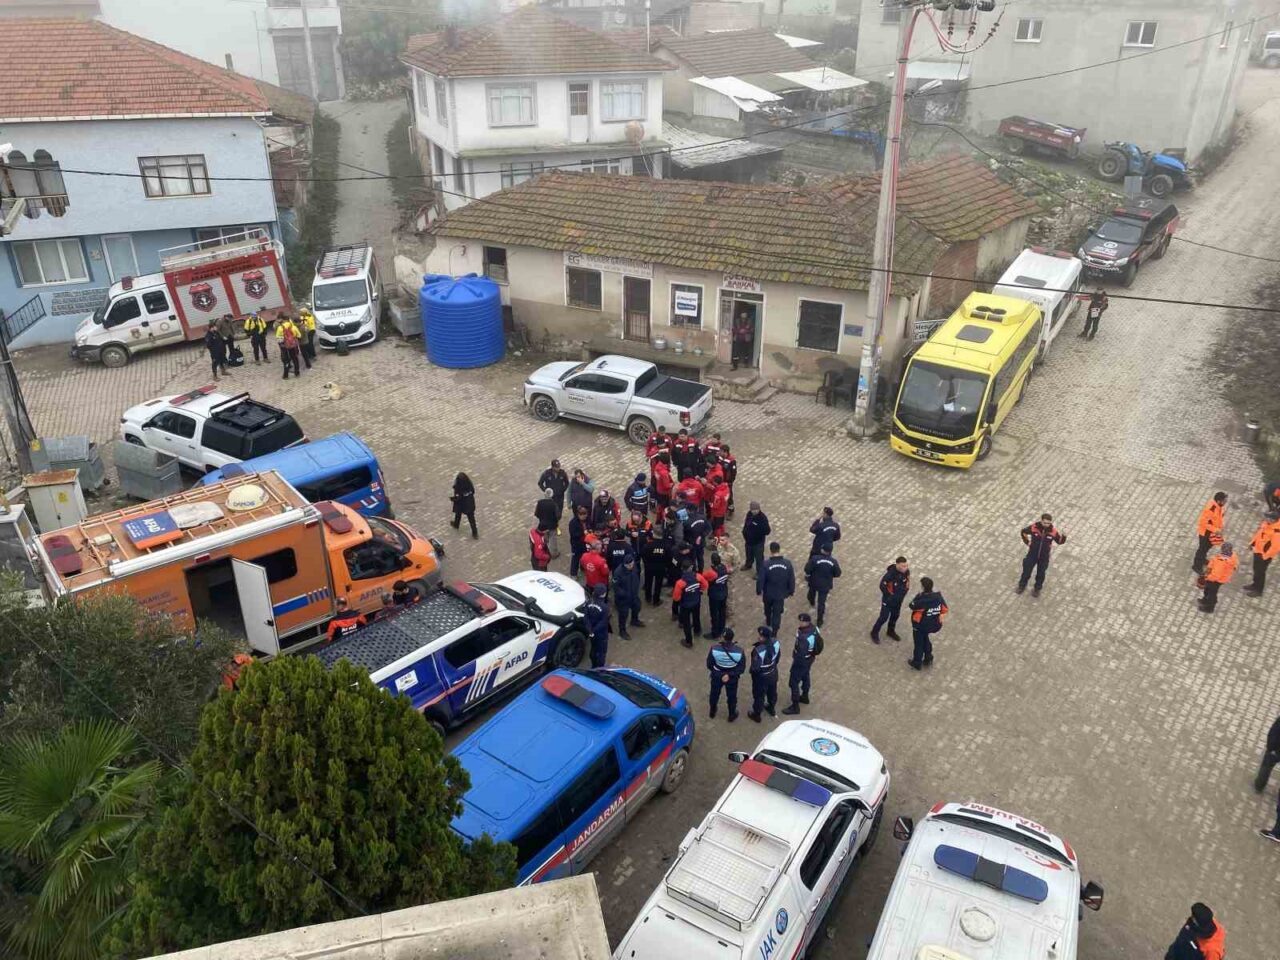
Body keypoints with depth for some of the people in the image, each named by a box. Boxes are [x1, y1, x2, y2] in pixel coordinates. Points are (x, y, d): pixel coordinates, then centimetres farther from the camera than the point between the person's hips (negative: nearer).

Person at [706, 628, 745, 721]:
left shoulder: (714, 649, -29)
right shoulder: (739, 651, -29)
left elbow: (709, 664, -15)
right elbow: (742, 668, -20)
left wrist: (715, 672, 4)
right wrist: (730, 675, -16)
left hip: (717, 676, 1)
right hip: (732, 678, -1)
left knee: (714, 694, 29)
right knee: (732, 696, 26)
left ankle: (712, 712, 52)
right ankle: (732, 715, 48)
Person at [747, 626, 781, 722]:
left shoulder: (759, 650, -40)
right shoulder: (776, 641, -21)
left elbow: (755, 668, -30)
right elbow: (778, 656, -2)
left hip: (761, 676, -6)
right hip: (773, 673, 6)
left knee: (759, 695, 19)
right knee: (772, 691, 30)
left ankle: (756, 715, 42)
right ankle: (771, 708, 56)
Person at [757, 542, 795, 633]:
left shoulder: (765, 564, -24)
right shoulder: (787, 563, -17)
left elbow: (760, 580, -17)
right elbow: (792, 579, -7)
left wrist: (758, 591, 0)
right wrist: (791, 591, 9)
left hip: (768, 593, 0)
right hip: (781, 594, 0)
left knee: (768, 608, 29)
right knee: (777, 612, 16)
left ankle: (768, 622, 54)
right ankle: (774, 631, 23)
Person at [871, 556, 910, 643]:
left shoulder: (906, 571, -16)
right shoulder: (890, 574, -33)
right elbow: (882, 586, -23)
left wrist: (904, 593, -2)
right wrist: (889, 596, -16)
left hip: (898, 600, 6)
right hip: (888, 600, -6)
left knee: (895, 615, 22)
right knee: (884, 617, 5)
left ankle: (891, 631, 47)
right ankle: (874, 633, 27)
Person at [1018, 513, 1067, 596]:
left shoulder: (1053, 531, -22)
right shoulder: (1034, 527, -23)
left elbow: (1059, 541, -6)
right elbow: (1024, 532, -3)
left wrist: (1064, 536, -26)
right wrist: (1027, 542, -3)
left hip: (1044, 556, 0)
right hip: (1032, 554, 0)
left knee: (1040, 574, 18)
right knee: (1026, 571, 15)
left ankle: (1037, 589, 42)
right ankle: (1022, 585, 41)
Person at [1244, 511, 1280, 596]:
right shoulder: (1267, 522, -7)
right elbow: (1259, 532, 10)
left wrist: (1265, 556, -21)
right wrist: (1252, 543, 15)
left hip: (1264, 554, -9)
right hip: (1258, 550, 9)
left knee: (1260, 571, 6)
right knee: (1256, 568, 24)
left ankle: (1258, 590, 22)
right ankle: (1255, 585, 43)